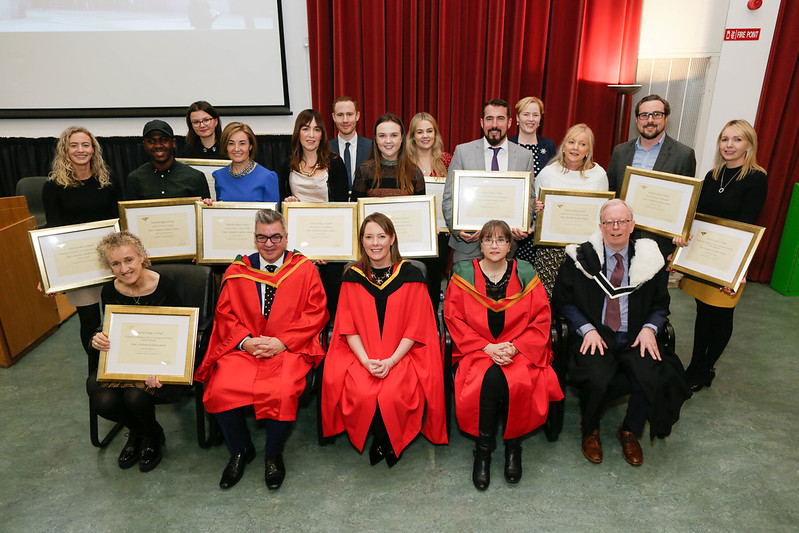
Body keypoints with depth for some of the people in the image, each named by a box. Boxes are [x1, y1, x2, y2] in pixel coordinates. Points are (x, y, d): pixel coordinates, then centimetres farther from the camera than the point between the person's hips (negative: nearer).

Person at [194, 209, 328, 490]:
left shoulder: (304, 269, 5)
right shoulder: (237, 271, 11)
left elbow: (315, 313, -1)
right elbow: (224, 314, 10)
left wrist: (281, 342, -13)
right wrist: (245, 340, -9)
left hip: (289, 349, -2)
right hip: (243, 348, 3)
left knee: (283, 394, -29)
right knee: (220, 391, -21)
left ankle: (273, 455, 2)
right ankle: (240, 451, 9)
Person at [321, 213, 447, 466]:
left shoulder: (410, 275, 0)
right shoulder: (352, 277, 5)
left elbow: (415, 327, -2)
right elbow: (348, 327, 3)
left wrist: (391, 361, -14)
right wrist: (366, 360, -13)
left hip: (403, 353, -1)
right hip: (361, 354, 2)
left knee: (392, 396, -26)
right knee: (362, 395, -25)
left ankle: (392, 441, 6)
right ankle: (381, 440, 5)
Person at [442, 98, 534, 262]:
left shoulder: (525, 156, 6)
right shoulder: (463, 151, 1)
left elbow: (528, 199, 9)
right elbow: (449, 198, 0)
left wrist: (524, 228, -10)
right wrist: (457, 229, -15)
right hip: (468, 243, -1)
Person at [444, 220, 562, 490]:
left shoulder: (525, 275, 5)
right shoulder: (464, 275, 3)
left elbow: (542, 320, 4)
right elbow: (454, 319, -1)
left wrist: (516, 347, -12)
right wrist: (487, 347, -12)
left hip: (520, 351, 1)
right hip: (477, 350, 0)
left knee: (520, 382, -29)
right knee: (490, 379, -31)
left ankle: (513, 444, -3)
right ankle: (483, 448, -11)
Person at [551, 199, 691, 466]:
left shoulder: (650, 259, 7)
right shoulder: (581, 257, 1)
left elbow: (661, 305, 15)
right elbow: (563, 301, 2)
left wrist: (649, 328, -5)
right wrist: (587, 329, -11)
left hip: (634, 339, 3)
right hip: (595, 335, -2)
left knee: (655, 379, -23)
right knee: (596, 379, -29)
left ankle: (630, 431, 9)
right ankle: (590, 431, 5)